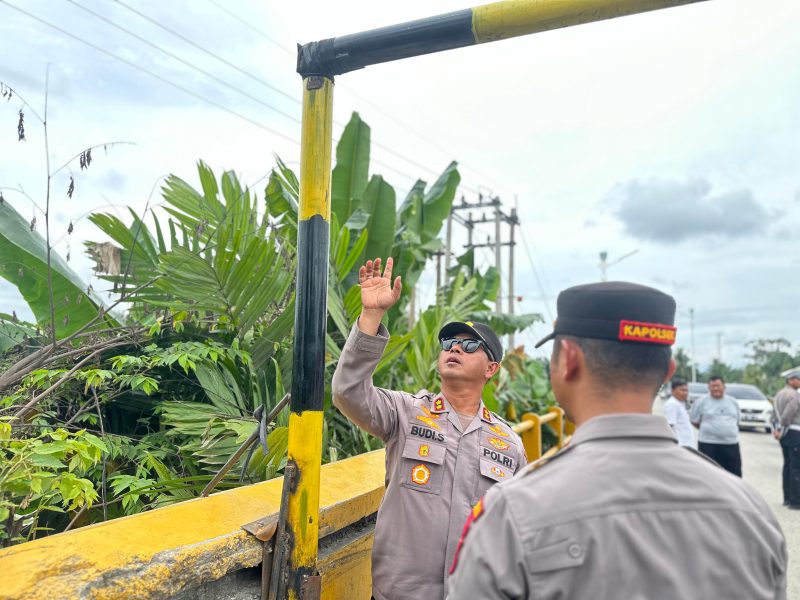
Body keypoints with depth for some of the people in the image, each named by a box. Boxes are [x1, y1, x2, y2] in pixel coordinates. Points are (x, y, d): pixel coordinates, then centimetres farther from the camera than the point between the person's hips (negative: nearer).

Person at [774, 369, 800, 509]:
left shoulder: (779, 394, 14)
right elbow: (787, 415, -21)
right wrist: (782, 429, -7)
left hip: (785, 433, 9)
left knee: (788, 465, 14)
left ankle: (787, 498, 19)